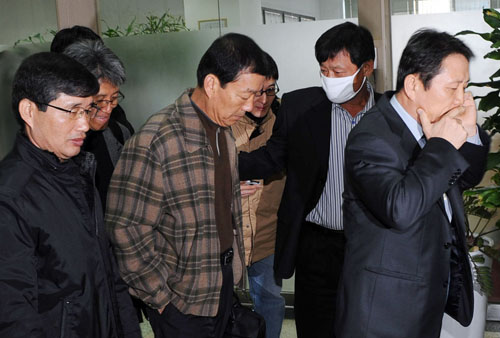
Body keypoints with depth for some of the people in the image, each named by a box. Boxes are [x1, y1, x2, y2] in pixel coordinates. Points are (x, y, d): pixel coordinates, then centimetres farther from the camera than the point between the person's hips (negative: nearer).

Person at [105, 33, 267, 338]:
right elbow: (127, 231, -22)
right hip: (183, 302, -7)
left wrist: (234, 263, 13)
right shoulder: (156, 142, -24)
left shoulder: (224, 130, 4)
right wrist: (162, 298, -14)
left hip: (224, 284, 7)